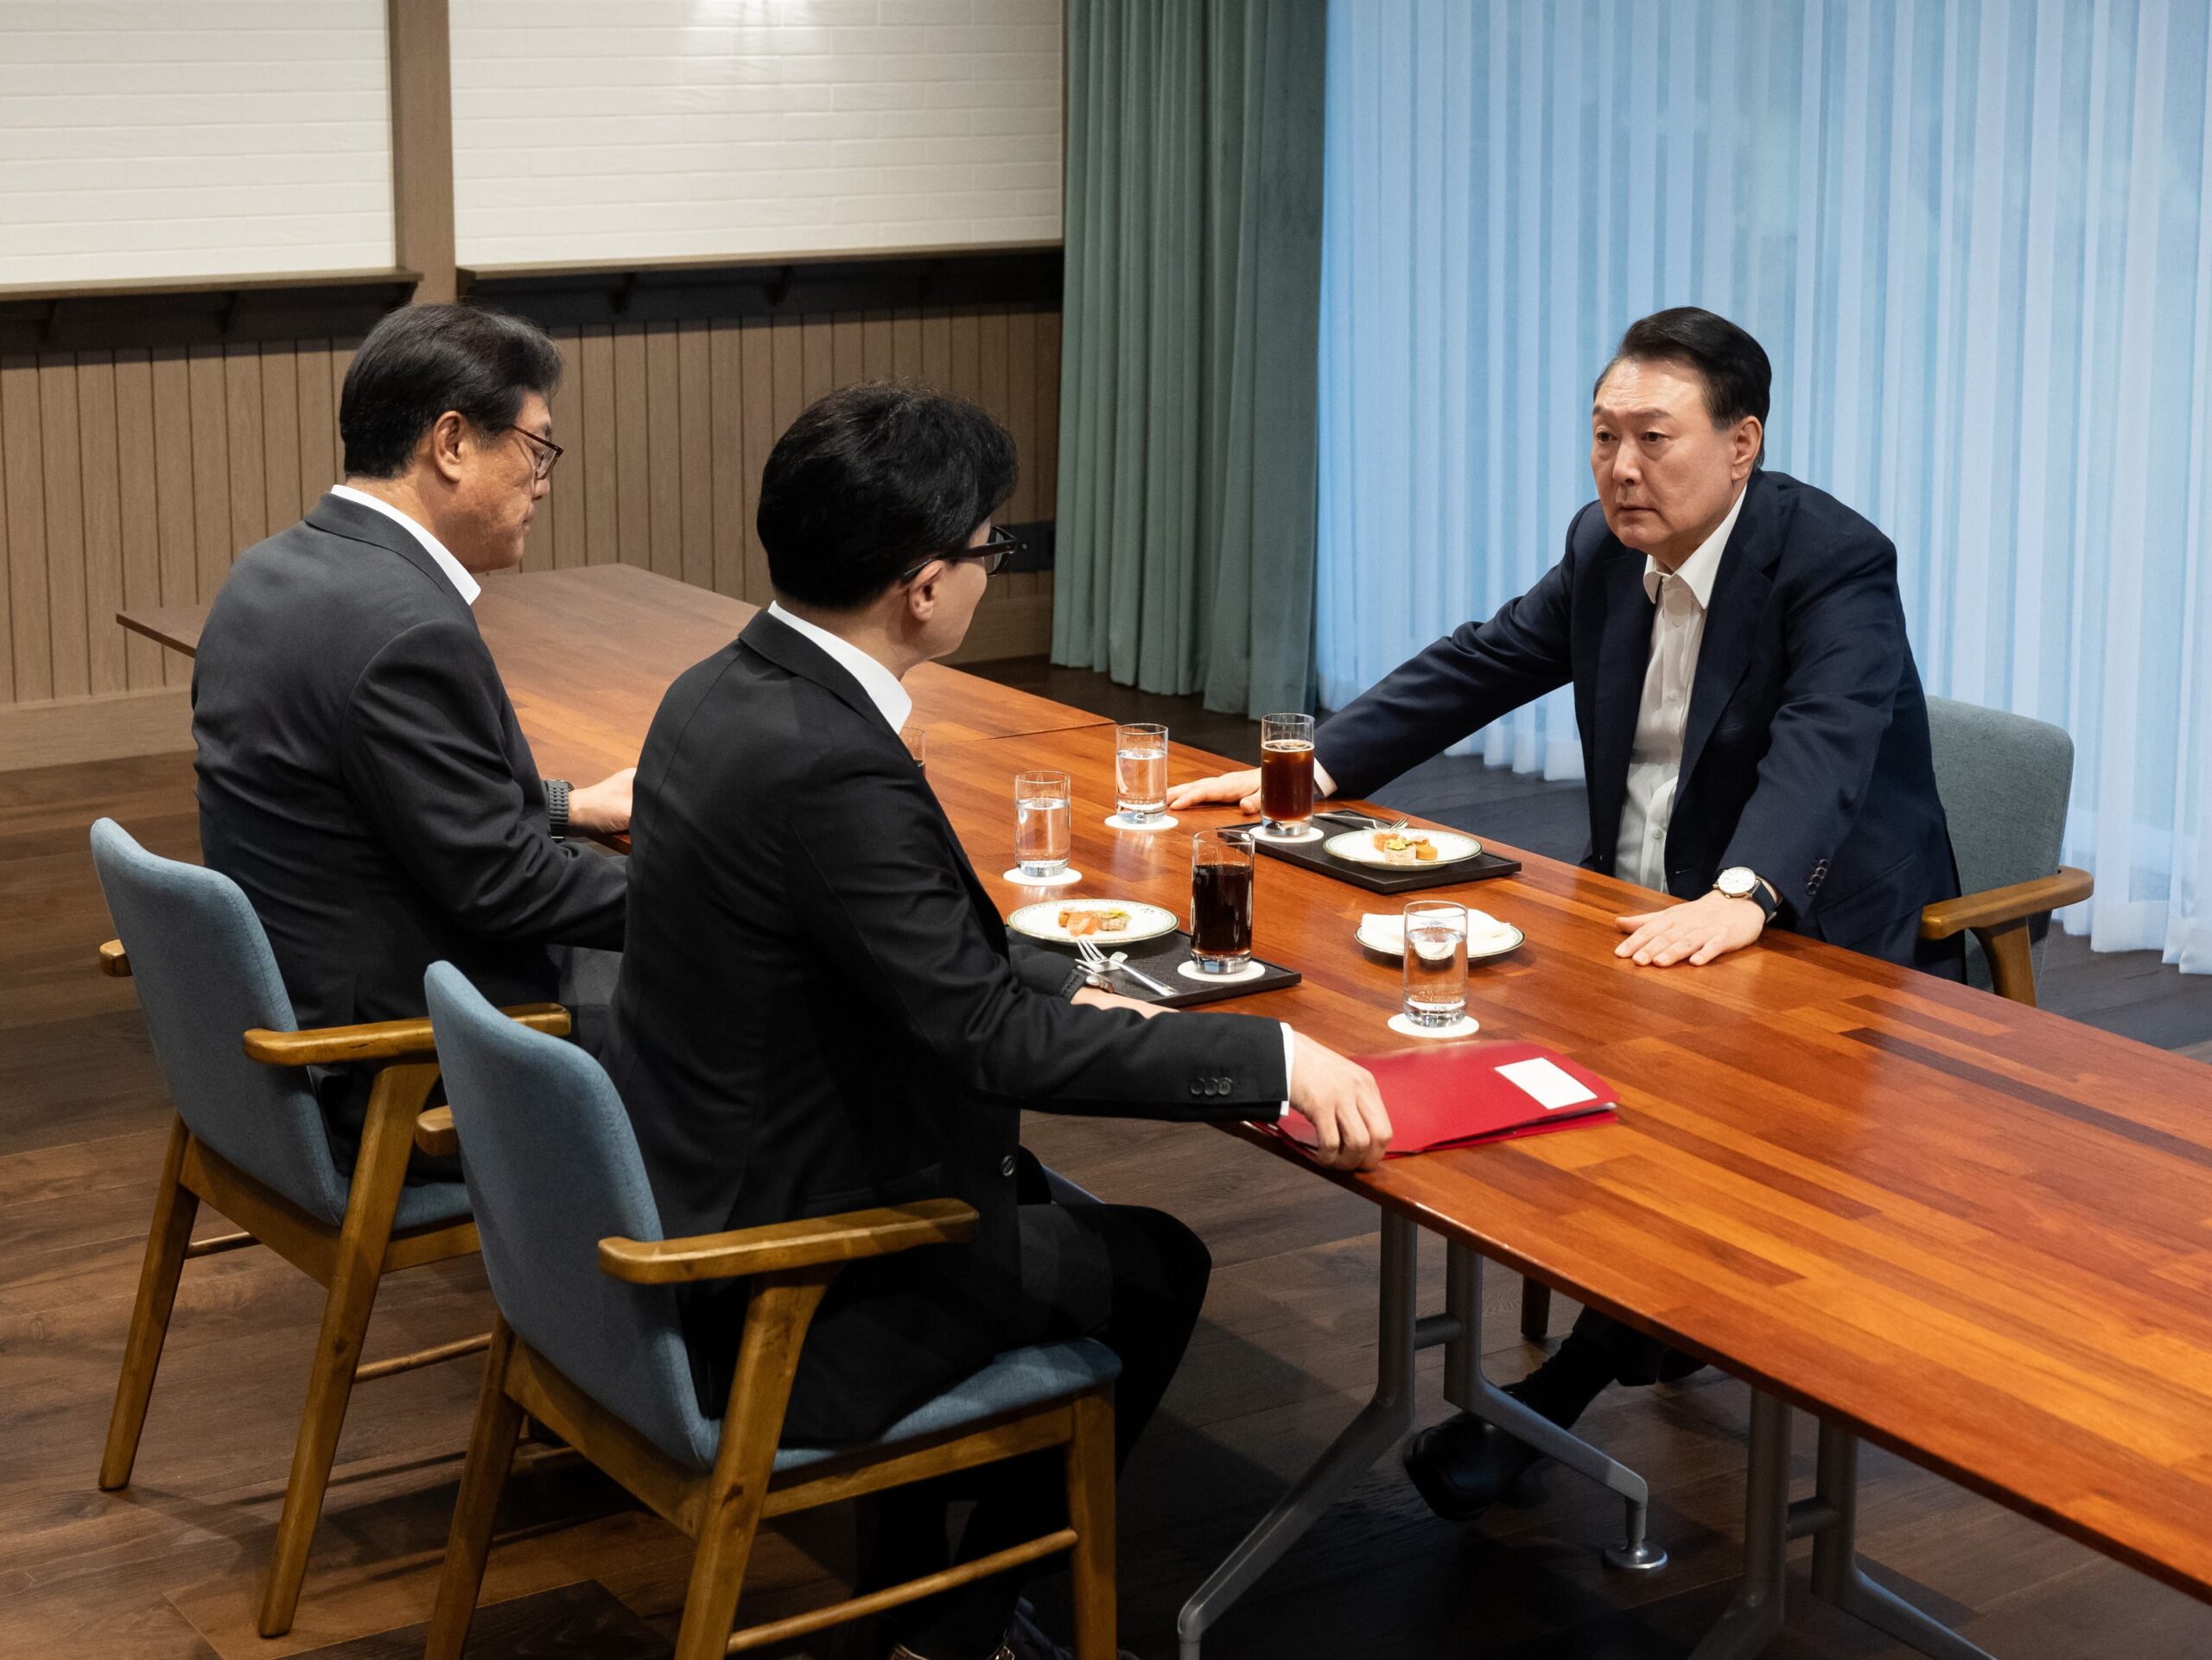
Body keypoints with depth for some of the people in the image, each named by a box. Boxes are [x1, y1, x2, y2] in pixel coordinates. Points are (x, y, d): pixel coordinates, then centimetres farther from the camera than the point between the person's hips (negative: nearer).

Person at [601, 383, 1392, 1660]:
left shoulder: (725, 692, 0)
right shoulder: (828, 765, -30)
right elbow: (994, 1038, -26)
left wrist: (1068, 992, 3)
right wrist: (1276, 1059, -21)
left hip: (691, 1200, 9)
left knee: (1039, 1197, 29)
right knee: (1155, 1268, 11)